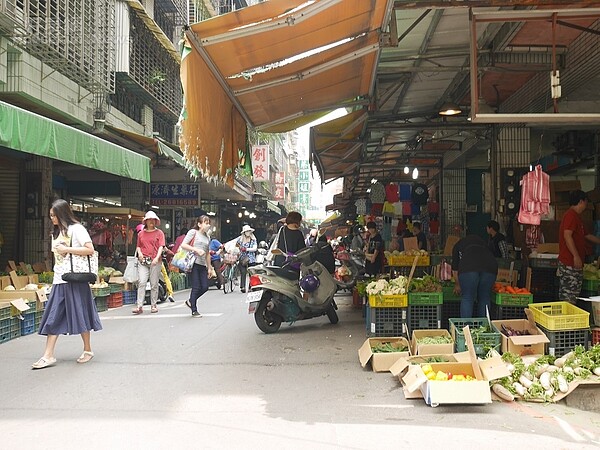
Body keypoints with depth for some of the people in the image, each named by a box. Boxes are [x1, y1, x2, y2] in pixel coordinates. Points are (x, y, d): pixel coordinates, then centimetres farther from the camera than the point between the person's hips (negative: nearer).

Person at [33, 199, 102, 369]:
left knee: (80, 315, 2)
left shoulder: (76, 229, -7)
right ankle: (48, 355, 3)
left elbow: (90, 249, -16)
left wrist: (67, 249, -17)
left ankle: (88, 350, 16)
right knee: (53, 317, 2)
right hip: (59, 280, 8)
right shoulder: (56, 232, 17)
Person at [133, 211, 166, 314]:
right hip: (143, 260, 2)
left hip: (155, 261, -2)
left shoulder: (159, 233, 6)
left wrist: (157, 257, -16)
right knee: (141, 283, -8)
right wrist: (139, 253, -1)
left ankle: (153, 305, 10)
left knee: (154, 284, 2)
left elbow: (161, 246, -2)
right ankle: (139, 306, -9)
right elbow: (138, 246, 20)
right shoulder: (141, 233, 14)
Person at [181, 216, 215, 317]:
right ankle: (194, 310, 7)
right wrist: (197, 250, -18)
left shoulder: (207, 237, 18)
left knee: (205, 287, 2)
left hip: (202, 265, 7)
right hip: (193, 263, -7)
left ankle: (190, 302, 25)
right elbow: (183, 245, -10)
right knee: (196, 287, -5)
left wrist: (209, 268, 22)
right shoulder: (193, 232, -2)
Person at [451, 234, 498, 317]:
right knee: (484, 298, 12)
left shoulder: (458, 245, 28)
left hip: (468, 267, -3)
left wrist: (457, 284, 39)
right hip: (490, 267, 3)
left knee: (467, 299, 4)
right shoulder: (482, 241, 36)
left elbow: (455, 269, 26)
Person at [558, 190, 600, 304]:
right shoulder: (571, 215, -12)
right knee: (569, 294, -10)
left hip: (575, 263, 11)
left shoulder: (576, 216, 21)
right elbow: (567, 235, -22)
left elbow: (587, 235, 31)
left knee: (575, 292, 12)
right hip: (569, 263, -11)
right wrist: (576, 256, -25)